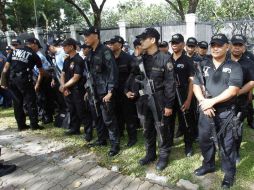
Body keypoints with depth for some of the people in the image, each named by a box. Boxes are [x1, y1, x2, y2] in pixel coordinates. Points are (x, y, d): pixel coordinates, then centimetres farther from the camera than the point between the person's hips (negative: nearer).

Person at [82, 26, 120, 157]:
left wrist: (110, 92, -21)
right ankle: (102, 140, 32)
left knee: (108, 119, -1)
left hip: (104, 92, -8)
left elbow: (113, 71, -18)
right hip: (94, 91, 8)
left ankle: (115, 144, 11)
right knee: (97, 117, 16)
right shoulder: (91, 54, 11)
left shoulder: (105, 51, -13)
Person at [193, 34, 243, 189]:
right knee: (205, 139, 16)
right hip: (206, 110, 4)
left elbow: (233, 90, -14)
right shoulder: (203, 65, 6)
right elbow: (196, 86, 1)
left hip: (226, 111, -3)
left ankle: (229, 173, 25)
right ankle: (208, 164, 38)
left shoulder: (234, 66, -4)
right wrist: (204, 102, -14)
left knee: (227, 144, 6)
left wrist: (212, 101, -18)